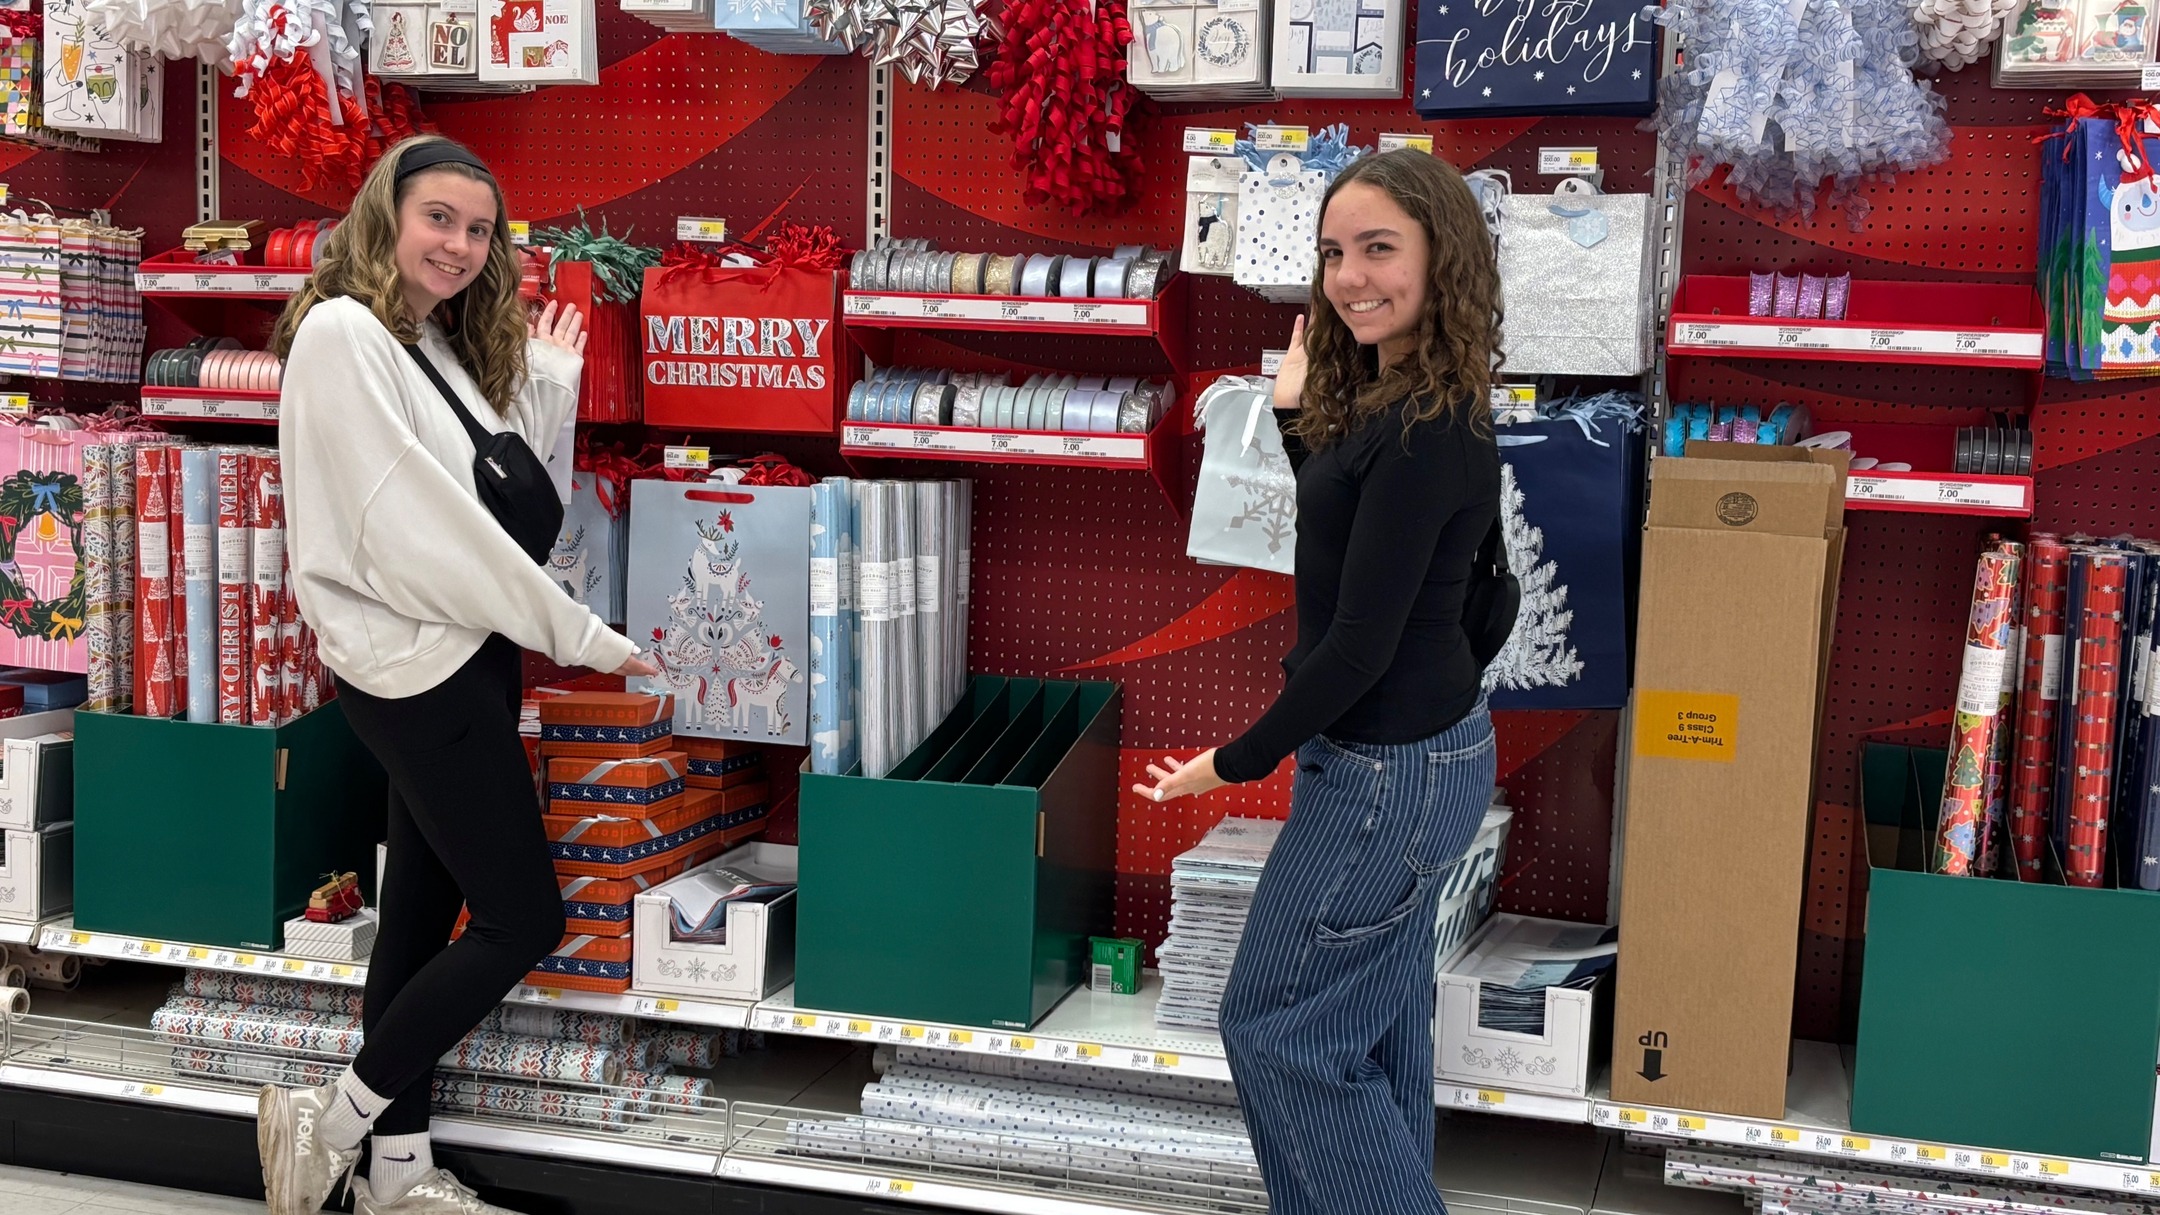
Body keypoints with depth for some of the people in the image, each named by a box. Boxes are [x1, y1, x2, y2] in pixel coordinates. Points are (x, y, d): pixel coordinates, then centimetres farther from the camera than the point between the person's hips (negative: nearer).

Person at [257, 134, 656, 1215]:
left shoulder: (440, 343, 13)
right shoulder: (342, 334, -15)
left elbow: (500, 503, 9)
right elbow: (412, 529, -20)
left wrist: (550, 382, 10)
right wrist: (578, 634, -16)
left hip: (465, 657, 9)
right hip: (412, 669, -9)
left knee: (423, 912, 13)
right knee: (524, 920, -5)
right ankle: (334, 1119, 9)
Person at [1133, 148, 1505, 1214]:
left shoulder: (1426, 434, -25)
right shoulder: (1396, 402, 5)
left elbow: (1359, 644, -24)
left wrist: (1239, 762, -14)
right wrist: (1305, 402, 21)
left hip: (1389, 769, -10)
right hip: (1423, 744, 10)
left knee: (1274, 1022, 3)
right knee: (1381, 1008, 21)